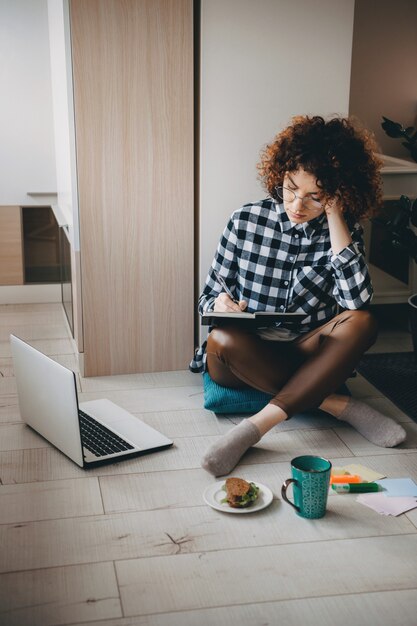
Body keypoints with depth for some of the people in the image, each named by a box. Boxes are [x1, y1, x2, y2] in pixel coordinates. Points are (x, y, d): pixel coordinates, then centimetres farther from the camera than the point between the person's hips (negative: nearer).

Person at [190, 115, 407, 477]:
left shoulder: (344, 231, -1)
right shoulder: (246, 221, -2)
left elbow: (357, 301, -19)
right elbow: (208, 297, 4)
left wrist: (335, 218, -19)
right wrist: (221, 304, -21)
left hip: (309, 357, 1)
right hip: (243, 359, 0)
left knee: (361, 323, -29)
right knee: (222, 338, -35)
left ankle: (259, 424, -34)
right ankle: (338, 405, -22)